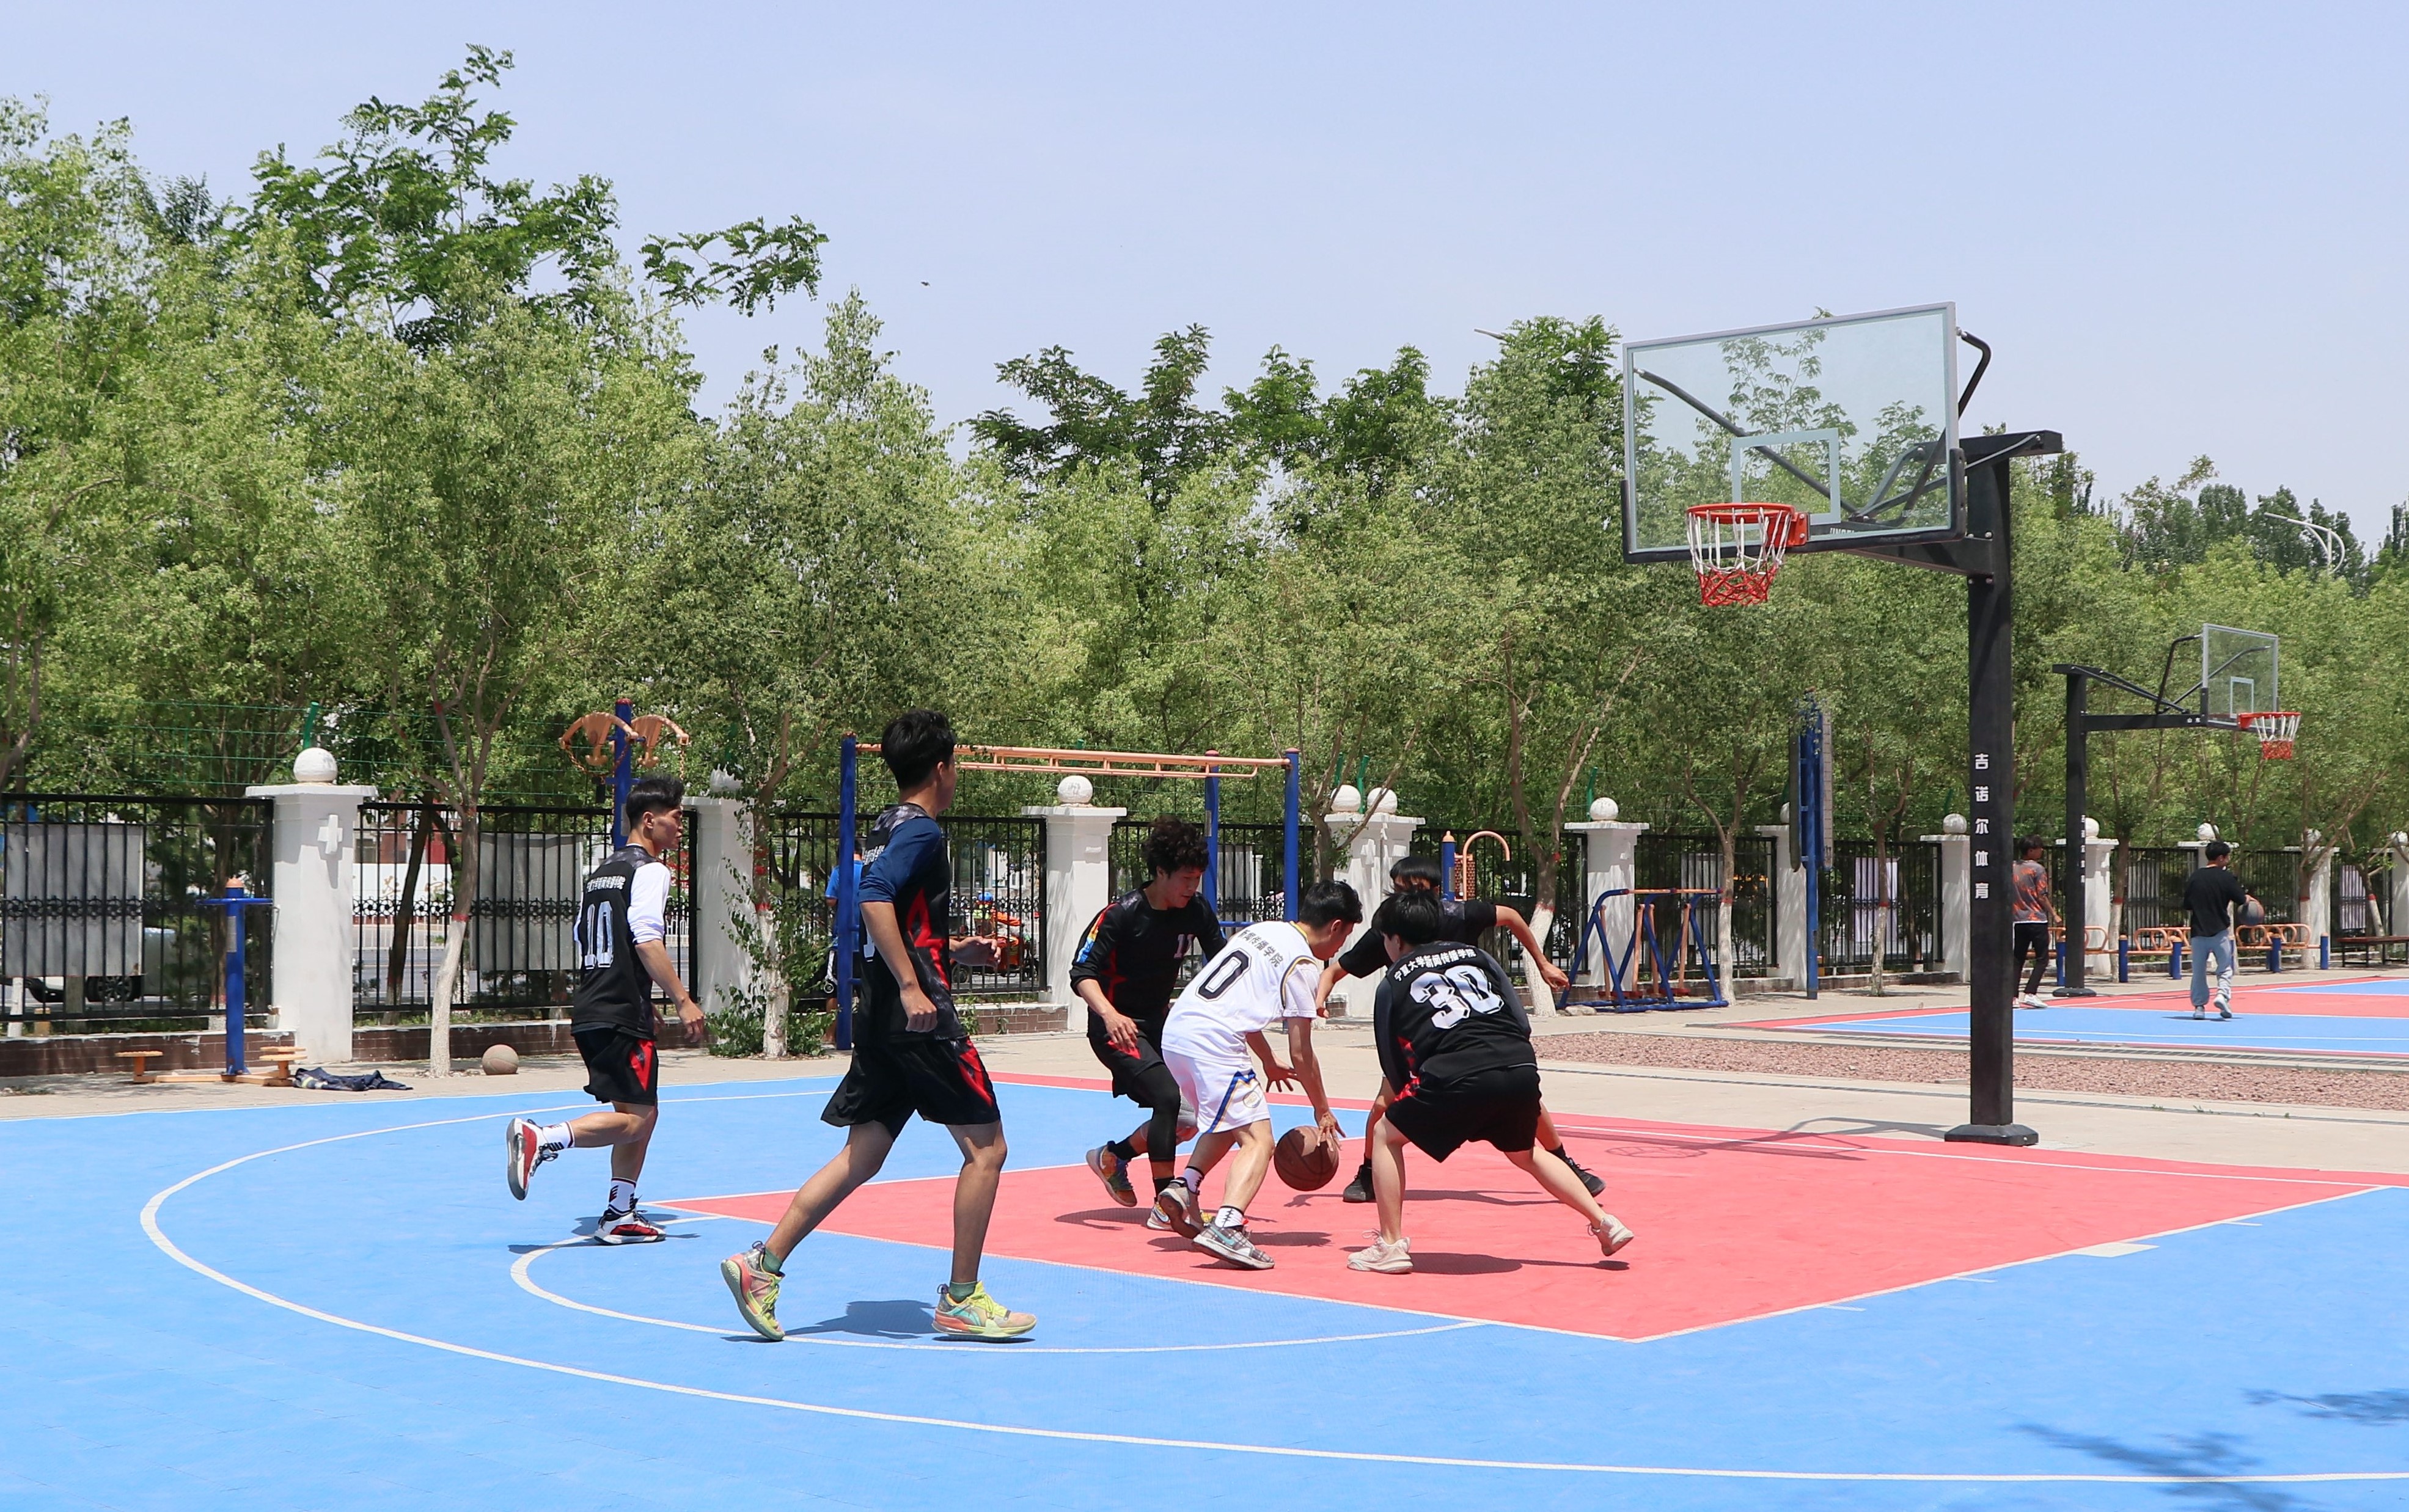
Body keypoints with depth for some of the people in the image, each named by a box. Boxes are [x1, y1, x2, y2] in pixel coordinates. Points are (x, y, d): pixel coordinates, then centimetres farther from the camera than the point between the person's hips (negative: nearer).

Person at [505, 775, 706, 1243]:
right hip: (623, 1014, -10)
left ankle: (619, 1216, 16)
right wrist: (683, 1001, -19)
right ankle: (540, 1138, -20)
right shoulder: (649, 870, -8)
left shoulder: (603, 870, 19)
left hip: (590, 1011, 10)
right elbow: (647, 941, -20)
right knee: (635, 1118, -8)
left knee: (641, 1114, 16)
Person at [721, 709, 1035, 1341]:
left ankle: (763, 1265, 3)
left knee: (860, 1158, 9)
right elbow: (874, 898, -26)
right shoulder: (922, 829, -12)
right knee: (986, 1146, 1)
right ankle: (962, 1299, 6)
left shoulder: (887, 826, 15)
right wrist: (911, 986, -28)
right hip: (920, 1015, -9)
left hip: (882, 1015, 9)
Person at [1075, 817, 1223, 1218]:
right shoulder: (1122, 913, -20)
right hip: (1118, 1026, -7)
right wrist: (1110, 1014, -39)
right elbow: (1082, 973, -22)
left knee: (1193, 1113, 1)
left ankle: (1114, 1156, 23)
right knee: (1168, 1096, -25)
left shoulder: (1197, 912, -3)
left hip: (1160, 1023, 7)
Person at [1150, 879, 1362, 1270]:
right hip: (1212, 1043, -9)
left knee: (1228, 1124, 27)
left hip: (1175, 1031, 9)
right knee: (1258, 1139, -8)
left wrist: (1269, 1062, 39)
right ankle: (1226, 1227, -26)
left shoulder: (1261, 930, 18)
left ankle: (1183, 1188, 13)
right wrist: (1322, 1110, 12)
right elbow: (1301, 1054, -1)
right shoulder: (1301, 964, -4)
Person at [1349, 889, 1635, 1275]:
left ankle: (1392, 1245, 12)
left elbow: (1393, 1070, 19)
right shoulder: (1476, 955, 25)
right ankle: (1605, 1224, 29)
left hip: (1455, 1076, -5)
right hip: (1521, 1067, 5)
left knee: (1387, 1136, 18)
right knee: (1526, 1153, 32)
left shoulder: (1393, 984, 17)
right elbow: (1522, 1024, 17)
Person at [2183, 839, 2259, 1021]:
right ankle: (2223, 995, -13)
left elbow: (2187, 904, 6)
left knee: (2198, 971, 10)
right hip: (2220, 931, -3)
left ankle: (2199, 1006, 10)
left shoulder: (2194, 878, 1)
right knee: (2225, 968, 8)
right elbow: (2242, 900, -1)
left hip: (2199, 931, 3)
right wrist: (2250, 899, 22)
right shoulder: (2226, 877, -8)